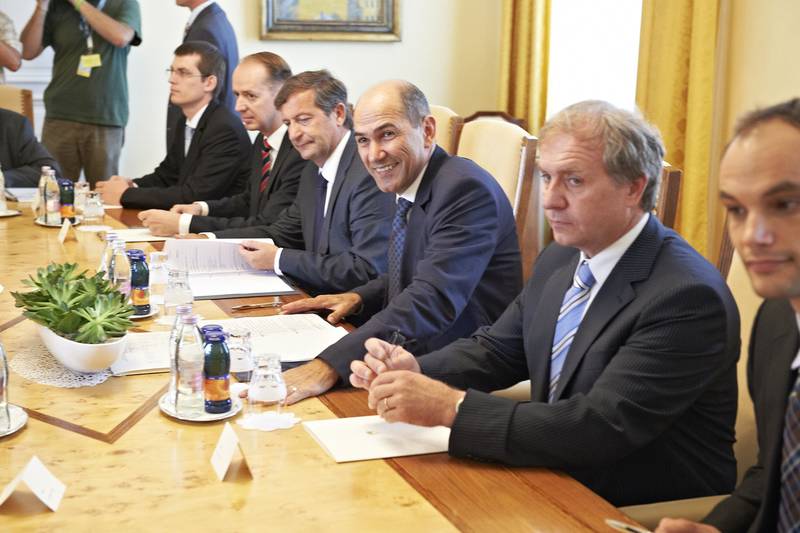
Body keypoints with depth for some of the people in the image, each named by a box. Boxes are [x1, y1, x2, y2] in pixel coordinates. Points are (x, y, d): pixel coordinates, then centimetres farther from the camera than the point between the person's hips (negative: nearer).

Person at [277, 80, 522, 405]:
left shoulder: (467, 190, -22)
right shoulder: (408, 185, 7)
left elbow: (433, 299, -33)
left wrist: (331, 366, -39)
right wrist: (360, 298, 2)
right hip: (416, 355, 9)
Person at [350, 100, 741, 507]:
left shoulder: (687, 296, -22)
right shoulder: (560, 259, 4)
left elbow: (600, 427, -28)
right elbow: (496, 349, 12)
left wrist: (451, 406, -31)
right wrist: (415, 371, -9)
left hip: (642, 515, -6)